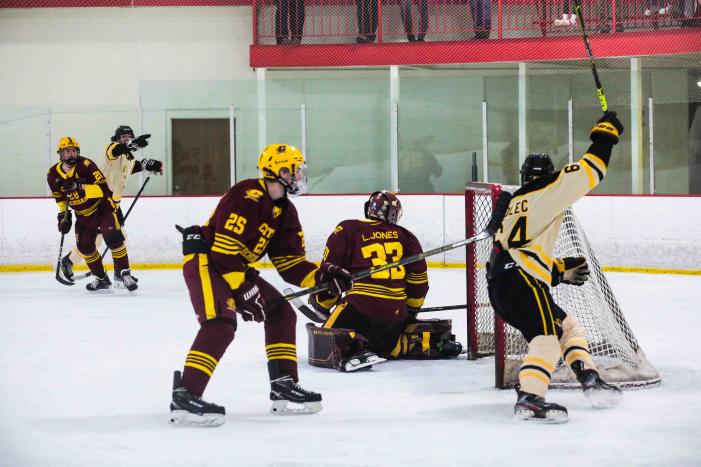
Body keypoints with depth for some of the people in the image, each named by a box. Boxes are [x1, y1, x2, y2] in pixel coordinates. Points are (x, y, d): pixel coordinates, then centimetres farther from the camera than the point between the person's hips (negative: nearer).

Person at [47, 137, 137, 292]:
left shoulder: (86, 165, -25)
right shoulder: (53, 174, -8)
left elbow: (103, 189, -34)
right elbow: (59, 196, 12)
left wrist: (80, 187, -44)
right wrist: (63, 215, 7)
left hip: (103, 207, -5)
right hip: (83, 214, 5)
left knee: (113, 238, -21)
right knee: (85, 247, 1)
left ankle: (124, 273, -13)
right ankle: (101, 279, 17)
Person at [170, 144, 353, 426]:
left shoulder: (285, 211, 10)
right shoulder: (247, 197, -20)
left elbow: (290, 262, 10)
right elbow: (224, 249, -25)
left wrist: (322, 276, -6)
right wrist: (242, 290, -23)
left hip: (237, 268, 10)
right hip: (205, 261, -10)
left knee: (281, 313, 9)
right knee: (221, 324, -28)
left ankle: (284, 387, 12)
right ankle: (185, 396, -33)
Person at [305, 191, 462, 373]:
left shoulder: (347, 230, 5)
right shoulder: (404, 236, 16)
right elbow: (418, 278, 17)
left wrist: (322, 305, 17)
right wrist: (411, 308, 32)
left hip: (360, 305, -5)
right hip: (395, 312, 5)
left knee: (327, 342, 0)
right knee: (387, 343, 30)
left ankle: (353, 349, -30)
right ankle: (434, 339, 10)